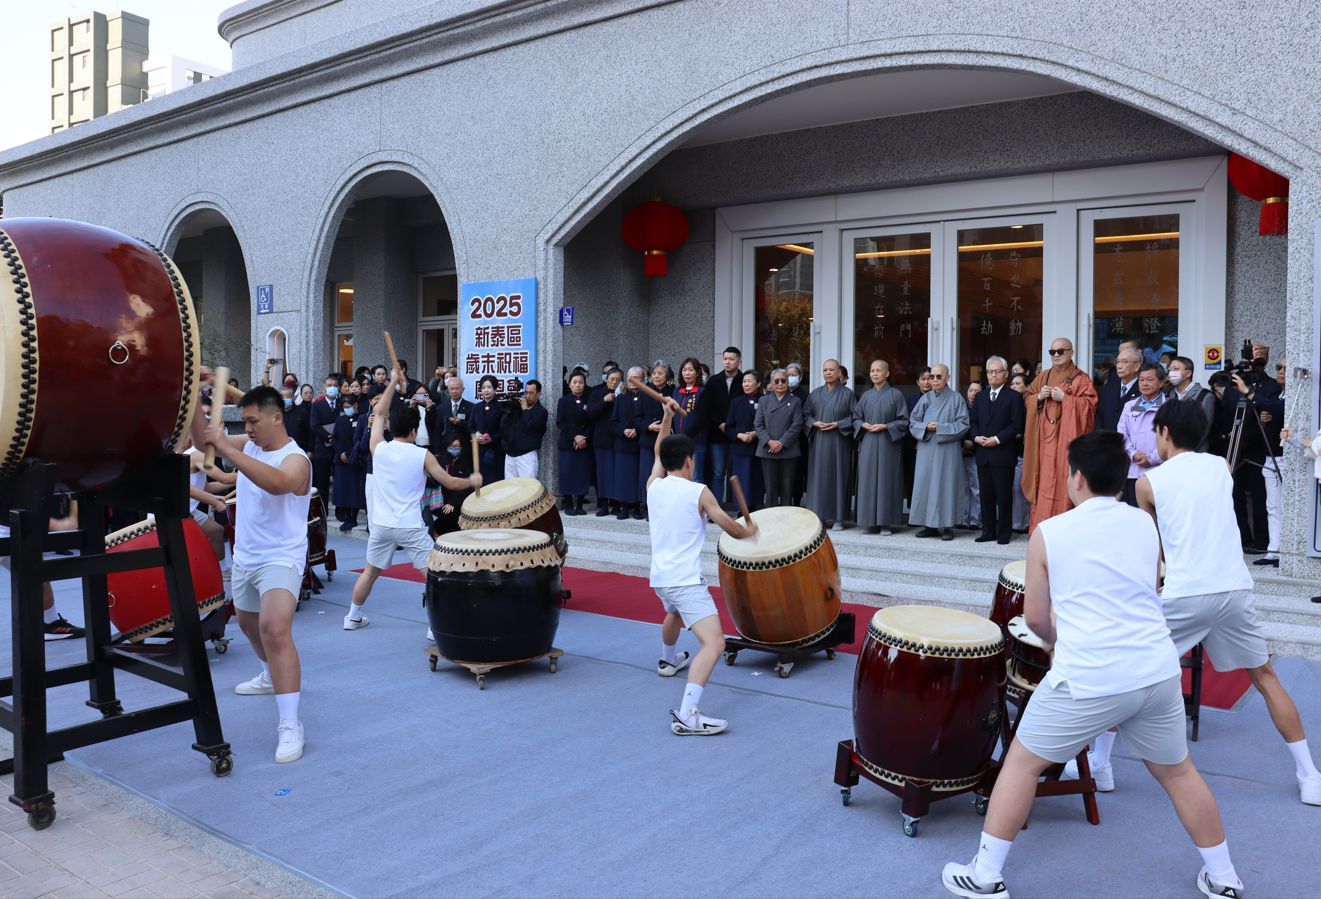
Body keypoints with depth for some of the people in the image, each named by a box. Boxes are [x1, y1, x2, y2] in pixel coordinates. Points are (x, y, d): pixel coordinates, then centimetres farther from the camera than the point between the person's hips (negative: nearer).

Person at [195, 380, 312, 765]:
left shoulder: (295, 459, -21)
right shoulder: (248, 445, 3)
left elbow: (276, 483, -43)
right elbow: (202, 439, 0)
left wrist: (226, 449, -44)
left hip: (281, 558, -9)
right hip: (244, 556, 9)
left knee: (275, 629, -27)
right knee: (249, 623, 27)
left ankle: (290, 724, -27)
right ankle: (272, 677, 55)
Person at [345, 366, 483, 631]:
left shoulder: (378, 448, -1)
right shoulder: (423, 455, -7)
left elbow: (379, 413, 15)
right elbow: (449, 483, -2)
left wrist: (393, 382, 21)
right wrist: (472, 481, 17)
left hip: (381, 525, 4)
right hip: (411, 527, -4)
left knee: (370, 572, 21)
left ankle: (353, 617, 33)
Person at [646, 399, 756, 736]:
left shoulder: (653, 485, 7)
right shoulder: (699, 492, -7)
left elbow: (660, 454, 27)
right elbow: (730, 527, 0)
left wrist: (666, 417, 29)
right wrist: (749, 531, 20)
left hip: (659, 577, 8)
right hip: (686, 580, -8)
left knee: (674, 612, 40)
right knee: (714, 642, -17)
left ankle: (668, 660, 66)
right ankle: (686, 715, -33)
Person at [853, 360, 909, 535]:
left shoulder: (895, 395, 0)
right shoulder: (866, 396, 12)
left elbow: (904, 421, -2)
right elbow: (856, 418, 17)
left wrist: (885, 426, -14)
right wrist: (863, 425, -4)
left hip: (888, 445, -4)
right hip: (867, 444, 4)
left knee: (886, 481, -3)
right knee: (868, 481, 2)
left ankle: (886, 522, 1)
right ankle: (871, 519, 8)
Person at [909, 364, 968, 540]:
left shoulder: (956, 398, 0)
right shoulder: (925, 398, 9)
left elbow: (963, 424, -3)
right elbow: (913, 422, 9)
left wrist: (940, 428, -12)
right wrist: (926, 427, -11)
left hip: (947, 449, -3)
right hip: (926, 449, 3)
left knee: (945, 485, -2)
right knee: (925, 484, 2)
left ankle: (946, 525, 3)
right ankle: (928, 524, 9)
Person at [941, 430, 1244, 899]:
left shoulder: (1049, 532, -2)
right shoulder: (1145, 524, 10)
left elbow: (1035, 617, 4)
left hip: (1087, 680, -4)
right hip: (1157, 671, 4)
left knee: (1021, 763, 12)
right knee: (1177, 772, 26)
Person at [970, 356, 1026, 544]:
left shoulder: (1014, 397, -1)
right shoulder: (980, 397, 16)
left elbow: (1016, 425, -8)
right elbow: (973, 422, 15)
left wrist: (997, 439, -16)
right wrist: (976, 437, -5)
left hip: (1003, 454, -5)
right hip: (982, 454, 5)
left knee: (1004, 494, 0)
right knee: (986, 494, 8)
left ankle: (1004, 532, 8)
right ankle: (988, 531, 16)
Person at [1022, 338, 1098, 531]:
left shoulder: (1080, 378, 0)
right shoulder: (1042, 377, 17)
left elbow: (1089, 404, -9)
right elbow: (1028, 400, 17)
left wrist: (1064, 398, -15)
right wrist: (1039, 397, -3)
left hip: (1066, 438, -5)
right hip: (1044, 437, 5)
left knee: (1063, 479, -7)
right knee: (1043, 480, 4)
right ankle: (1041, 526, 8)